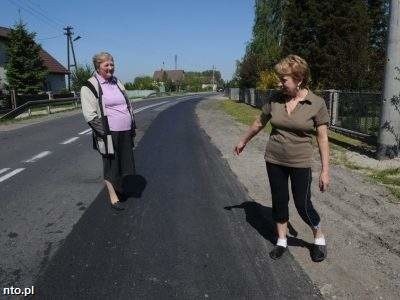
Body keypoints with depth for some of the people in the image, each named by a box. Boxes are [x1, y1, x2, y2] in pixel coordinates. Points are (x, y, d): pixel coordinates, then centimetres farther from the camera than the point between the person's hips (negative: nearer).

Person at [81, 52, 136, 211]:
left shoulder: (117, 82, 16)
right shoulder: (90, 86, -6)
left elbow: (128, 105, 22)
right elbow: (90, 115, -12)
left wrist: (132, 126, 14)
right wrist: (105, 132, -17)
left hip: (125, 132, 7)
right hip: (109, 133, -6)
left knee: (125, 162, 15)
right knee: (111, 165, 2)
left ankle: (120, 189, 36)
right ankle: (113, 197, 15)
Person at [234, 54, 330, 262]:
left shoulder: (316, 103, -11)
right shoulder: (275, 99, -3)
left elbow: (322, 139, -7)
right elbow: (259, 123, 12)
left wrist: (325, 170, -9)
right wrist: (244, 141, 23)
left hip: (300, 163, -3)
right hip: (274, 160, 3)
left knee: (303, 205, 3)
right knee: (279, 201, 12)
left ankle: (319, 238, 32)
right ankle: (281, 241, 31)